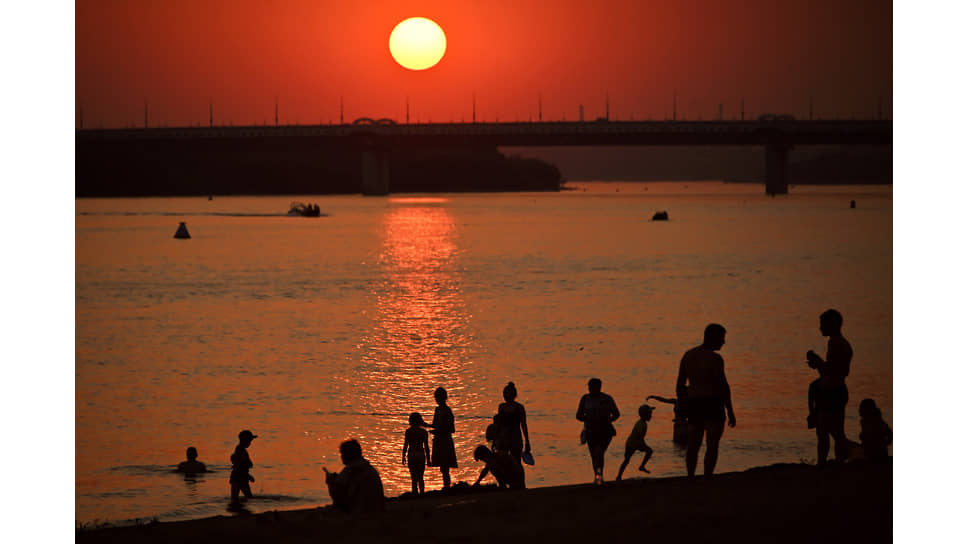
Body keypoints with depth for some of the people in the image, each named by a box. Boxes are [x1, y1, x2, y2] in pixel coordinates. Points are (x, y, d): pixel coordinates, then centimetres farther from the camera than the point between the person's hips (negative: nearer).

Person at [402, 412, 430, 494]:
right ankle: (422, 493, 6)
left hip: (411, 455, -1)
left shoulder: (408, 432, -3)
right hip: (421, 454, 1)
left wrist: (403, 457, 5)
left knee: (414, 478, 2)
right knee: (420, 477, 14)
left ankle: (415, 494, -4)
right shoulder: (423, 432, -1)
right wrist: (428, 458, 6)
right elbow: (426, 447, 0)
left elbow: (405, 445, -3)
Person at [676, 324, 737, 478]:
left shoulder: (688, 355, 9)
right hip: (713, 405, -6)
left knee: (693, 444, 16)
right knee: (712, 445, -5)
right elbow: (723, 386, -15)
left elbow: (680, 385, 12)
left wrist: (683, 409, 20)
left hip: (694, 404, 6)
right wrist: (730, 412, -11)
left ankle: (690, 478, 17)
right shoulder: (714, 358, -11)